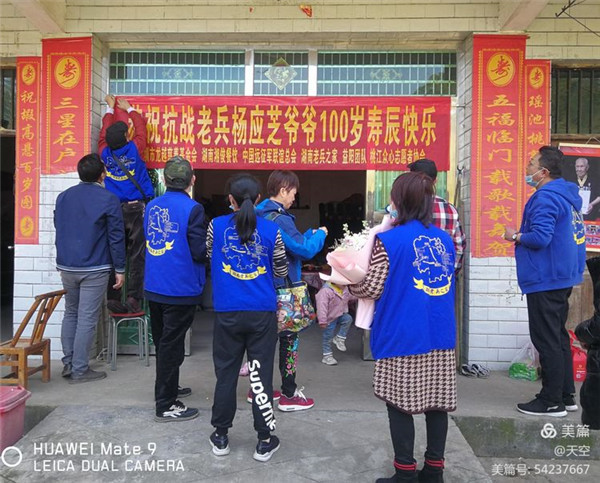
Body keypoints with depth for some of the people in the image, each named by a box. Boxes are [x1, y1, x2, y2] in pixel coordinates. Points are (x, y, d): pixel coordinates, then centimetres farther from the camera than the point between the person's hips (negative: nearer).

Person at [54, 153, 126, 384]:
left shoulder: (63, 197, 10)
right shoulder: (108, 199, -9)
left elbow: (59, 231, 18)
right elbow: (116, 237, -9)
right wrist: (120, 269, -3)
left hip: (67, 267, 6)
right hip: (94, 269, -6)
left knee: (70, 314, 18)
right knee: (87, 319, -1)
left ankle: (68, 363, 22)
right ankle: (79, 370, 4)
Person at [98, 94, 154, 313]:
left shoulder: (105, 153, 3)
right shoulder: (134, 149, -4)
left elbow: (104, 132, 22)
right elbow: (140, 127, 13)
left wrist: (110, 108, 36)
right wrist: (128, 108, 29)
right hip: (136, 208, -3)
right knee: (136, 255, 0)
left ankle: (113, 298, 8)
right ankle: (133, 296, -3)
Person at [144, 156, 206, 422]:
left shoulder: (152, 206, 4)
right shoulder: (192, 209, -17)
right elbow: (200, 251, -18)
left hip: (154, 287, 7)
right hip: (181, 289, -7)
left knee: (162, 341, 21)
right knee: (171, 345, 1)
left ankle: (167, 387, 39)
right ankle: (166, 405, 10)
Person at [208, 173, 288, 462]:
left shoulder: (217, 225, -3)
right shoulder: (271, 230, -4)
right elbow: (281, 271, 6)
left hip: (227, 312, 1)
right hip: (262, 313, 0)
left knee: (226, 374, 12)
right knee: (261, 375, 7)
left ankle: (221, 437, 25)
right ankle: (264, 441, 16)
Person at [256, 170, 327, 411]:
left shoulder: (259, 215, 8)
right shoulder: (280, 219, -21)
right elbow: (305, 250, -21)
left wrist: (310, 234, 13)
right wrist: (320, 235, -4)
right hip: (283, 289, -9)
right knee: (288, 338, 3)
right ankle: (289, 395, 12)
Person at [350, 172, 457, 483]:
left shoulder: (388, 240, -11)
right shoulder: (445, 239, 7)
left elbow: (372, 289, -9)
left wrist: (349, 284, 11)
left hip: (403, 337, -5)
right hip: (440, 336, 6)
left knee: (401, 403, 6)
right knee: (437, 401, 13)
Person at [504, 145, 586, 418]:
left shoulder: (546, 197, -18)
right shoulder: (567, 195, 13)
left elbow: (540, 238, -26)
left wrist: (515, 236, -9)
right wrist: (522, 235, 17)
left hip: (546, 280, -10)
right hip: (562, 277, 10)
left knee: (547, 341, -3)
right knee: (558, 338, 17)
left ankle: (551, 402, 6)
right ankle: (566, 395, 26)